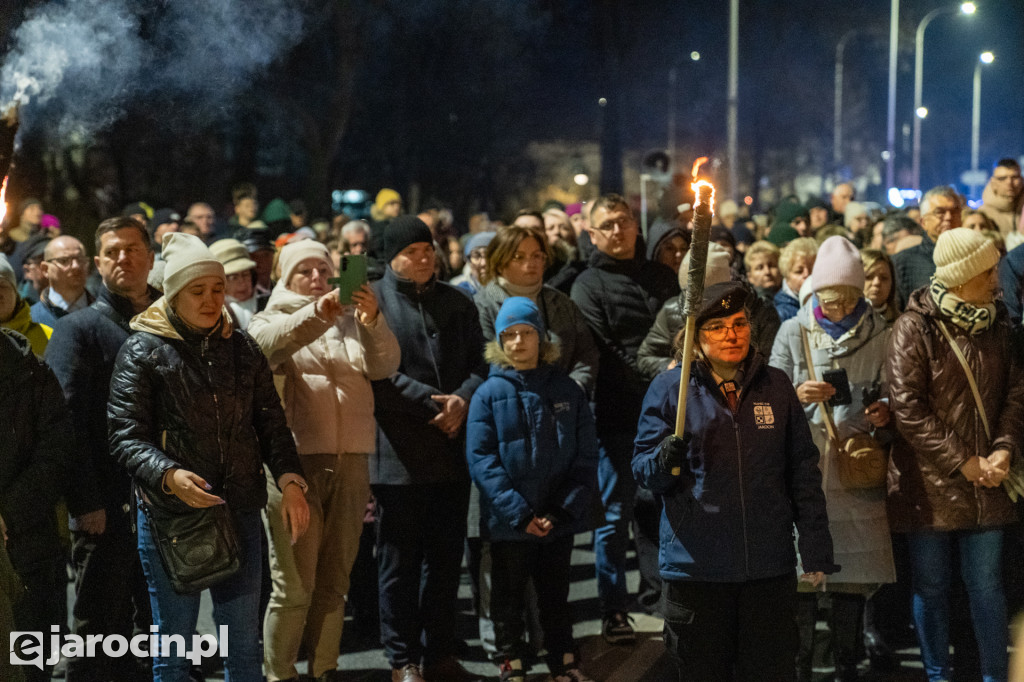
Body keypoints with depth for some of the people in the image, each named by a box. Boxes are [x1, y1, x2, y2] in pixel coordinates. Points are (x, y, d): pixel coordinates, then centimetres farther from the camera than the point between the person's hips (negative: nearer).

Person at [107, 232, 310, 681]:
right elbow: (126, 437, -8)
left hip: (240, 512, 4)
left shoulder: (243, 349, 10)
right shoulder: (143, 350, -3)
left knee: (244, 645, 10)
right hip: (170, 515, -3)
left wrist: (289, 480, -5)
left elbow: (270, 423, 11)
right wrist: (169, 476, -25)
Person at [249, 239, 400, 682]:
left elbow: (384, 365, 0)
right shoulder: (273, 321, 8)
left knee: (334, 583, 10)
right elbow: (264, 343, -16)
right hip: (294, 459, -4)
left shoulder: (352, 322, 16)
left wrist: (372, 321, -20)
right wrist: (314, 314, -33)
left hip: (350, 462, 4)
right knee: (294, 587, -6)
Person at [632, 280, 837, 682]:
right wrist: (664, 461, -23)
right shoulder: (669, 389, 1)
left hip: (770, 567, 2)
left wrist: (816, 552, 7)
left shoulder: (776, 385, 9)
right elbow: (642, 470, 1)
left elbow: (803, 471, 11)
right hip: (697, 567, -2)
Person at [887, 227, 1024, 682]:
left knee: (986, 586, 7)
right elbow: (907, 407, -15)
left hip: (984, 481, 4)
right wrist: (962, 462, -15)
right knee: (931, 588, 7)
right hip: (929, 482, -4)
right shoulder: (915, 328, -10)